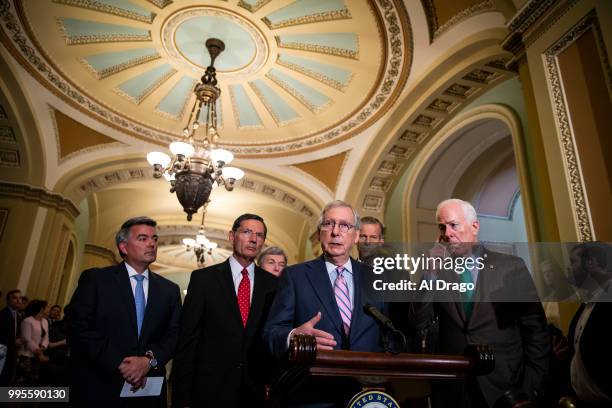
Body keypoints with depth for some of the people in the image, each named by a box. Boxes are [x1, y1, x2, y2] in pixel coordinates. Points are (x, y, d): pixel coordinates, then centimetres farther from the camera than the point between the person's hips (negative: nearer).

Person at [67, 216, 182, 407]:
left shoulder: (169, 290, 7)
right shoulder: (95, 279, -2)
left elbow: (174, 334, 3)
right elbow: (78, 327, -10)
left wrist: (149, 360, -16)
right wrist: (118, 364, -17)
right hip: (98, 389, -3)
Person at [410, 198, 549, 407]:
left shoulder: (511, 267, -4)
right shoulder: (438, 272, 1)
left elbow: (535, 329, -2)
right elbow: (418, 323, -5)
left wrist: (532, 386, -6)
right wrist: (432, 271, -12)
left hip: (505, 389, -1)